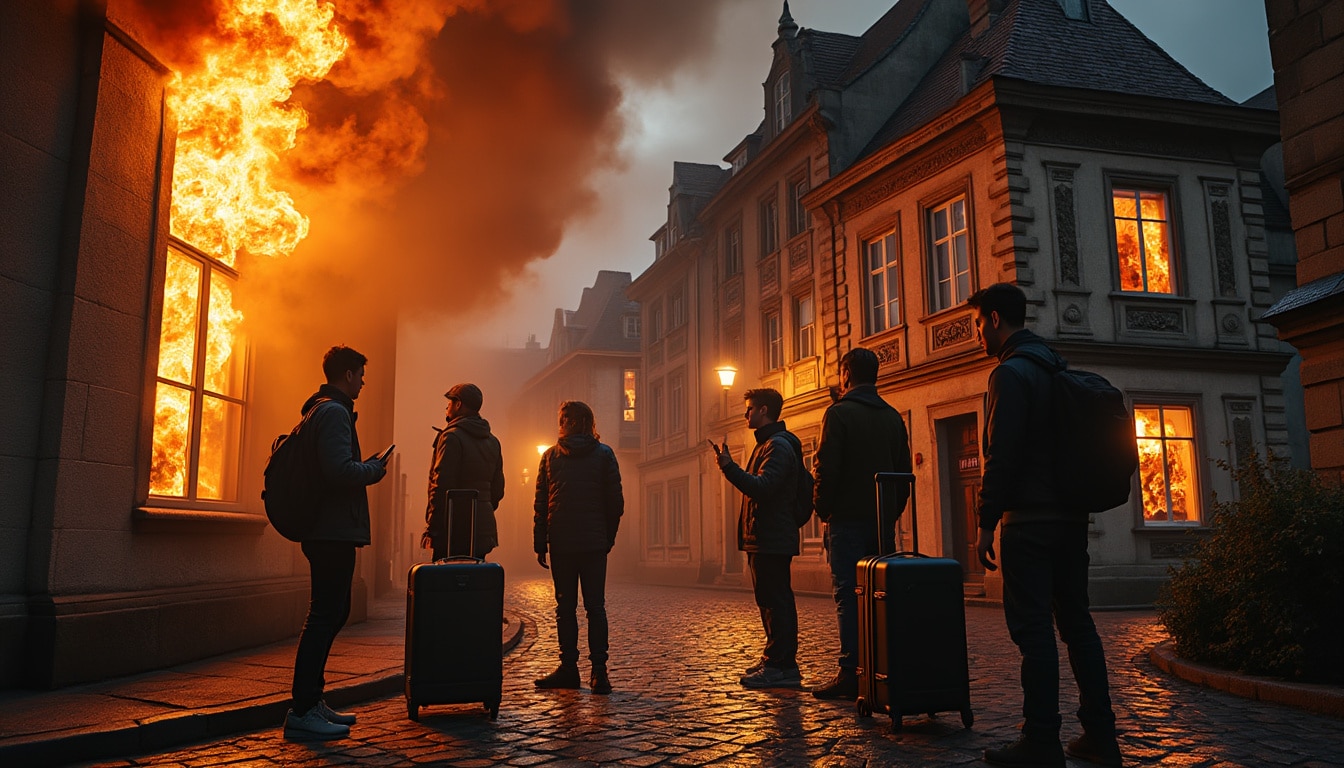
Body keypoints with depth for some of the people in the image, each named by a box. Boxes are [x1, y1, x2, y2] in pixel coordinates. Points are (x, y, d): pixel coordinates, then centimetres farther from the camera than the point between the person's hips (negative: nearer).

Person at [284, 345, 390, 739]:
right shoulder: (334, 411, -13)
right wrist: (375, 469, -8)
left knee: (331, 614, 16)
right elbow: (341, 470, -25)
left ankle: (311, 700, 23)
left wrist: (367, 467, 14)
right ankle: (302, 710, -3)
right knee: (325, 616, -7)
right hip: (334, 530, -11)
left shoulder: (323, 409, 19)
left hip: (329, 530, 11)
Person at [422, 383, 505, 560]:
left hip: (454, 531, -7)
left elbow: (442, 487, -15)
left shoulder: (452, 437, -9)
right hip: (483, 531, 7)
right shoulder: (493, 441, 15)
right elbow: (498, 488, 16)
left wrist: (431, 529, -12)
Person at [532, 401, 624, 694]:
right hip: (594, 543, 0)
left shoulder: (550, 456, 4)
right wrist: (609, 538, 9)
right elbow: (616, 502, 0)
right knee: (595, 607, 3)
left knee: (565, 607, 8)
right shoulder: (604, 454, 2)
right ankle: (598, 670, -1)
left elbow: (540, 504, 2)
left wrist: (540, 543, 5)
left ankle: (568, 667, 9)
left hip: (560, 544, 0)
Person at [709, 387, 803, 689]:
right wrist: (729, 466, 17)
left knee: (776, 601, -8)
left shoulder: (778, 446, -13)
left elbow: (761, 488, -25)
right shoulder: (767, 444, 21)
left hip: (772, 539, -11)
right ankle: (775, 661, 22)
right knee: (770, 601, 15)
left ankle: (781, 667, -4)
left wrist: (729, 466, -24)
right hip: (762, 539, 11)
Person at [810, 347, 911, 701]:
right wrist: (892, 511, 17)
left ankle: (850, 674, -5)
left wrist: (823, 510, -1)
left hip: (848, 519, -6)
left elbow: (827, 469, -13)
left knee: (848, 596, -4)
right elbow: (904, 471, 13)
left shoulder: (839, 413, -8)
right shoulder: (893, 416, 12)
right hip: (883, 521, 6)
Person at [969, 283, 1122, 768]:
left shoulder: (1011, 372, -12)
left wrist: (987, 523, -13)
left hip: (1029, 522, -9)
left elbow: (1001, 455, -18)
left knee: (1032, 628, -4)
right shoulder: (1059, 368, 16)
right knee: (1076, 622, 13)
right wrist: (1072, 502, 20)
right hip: (1071, 518, 9)